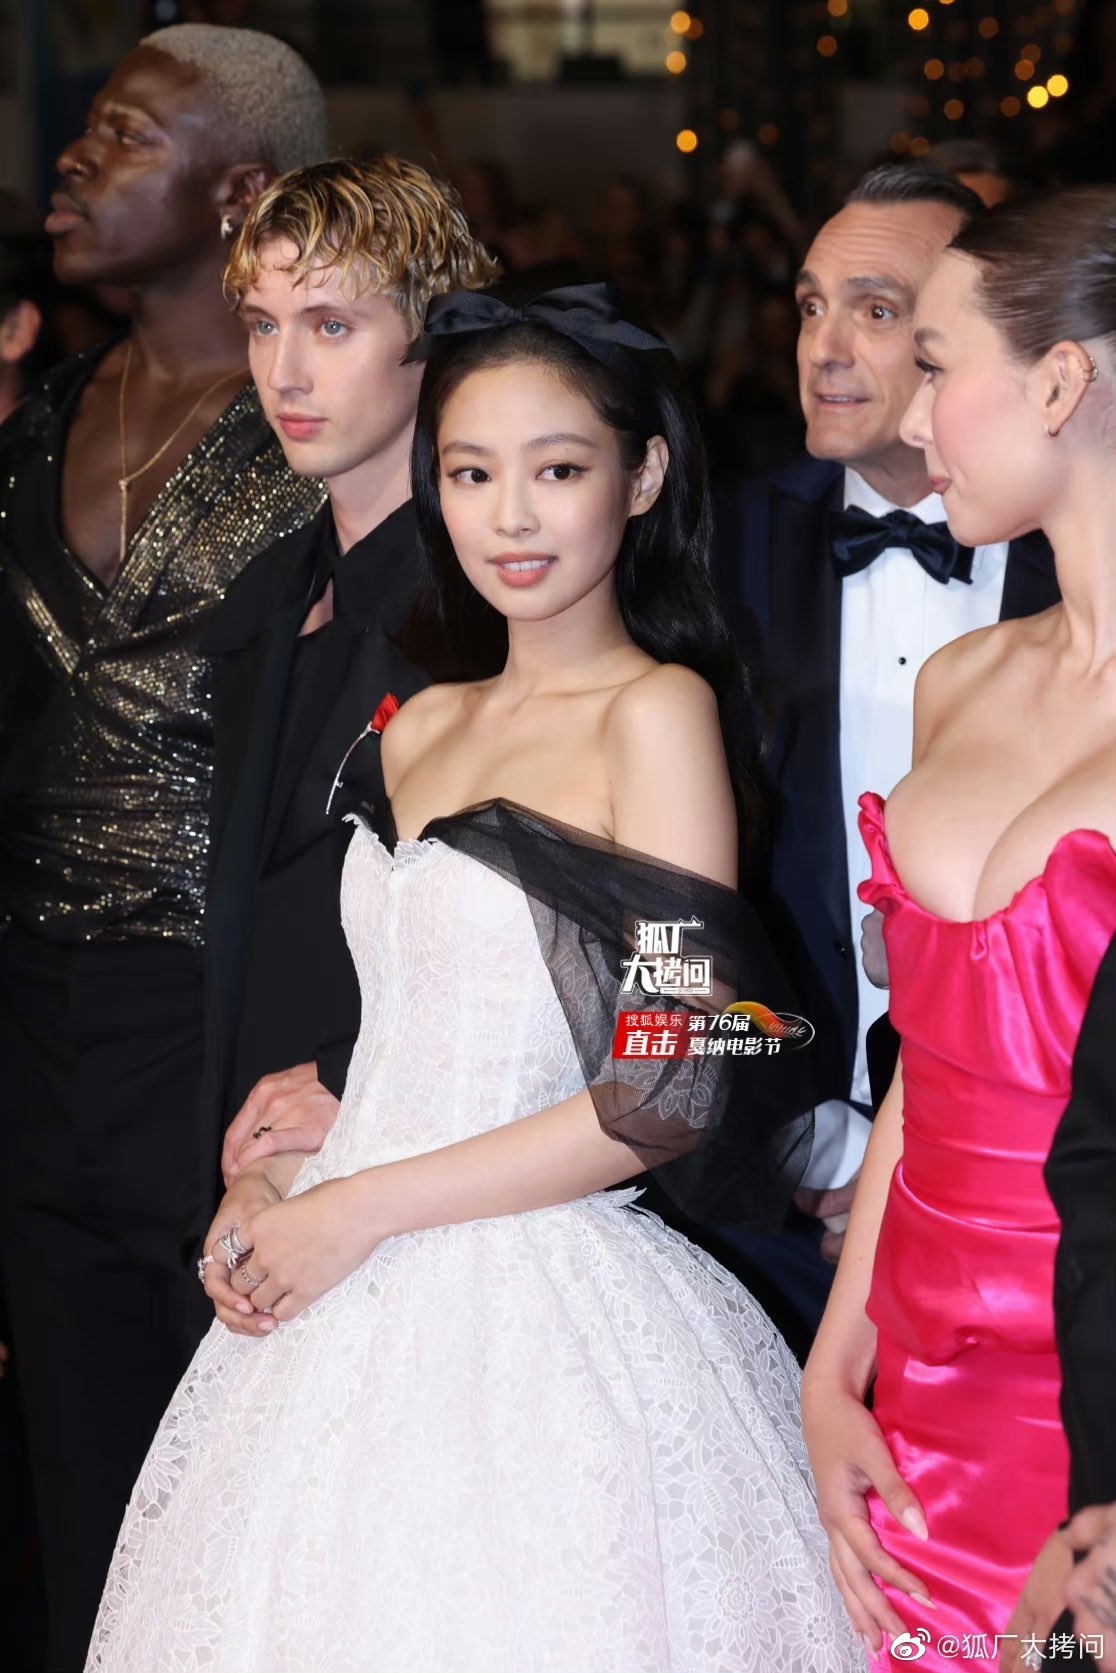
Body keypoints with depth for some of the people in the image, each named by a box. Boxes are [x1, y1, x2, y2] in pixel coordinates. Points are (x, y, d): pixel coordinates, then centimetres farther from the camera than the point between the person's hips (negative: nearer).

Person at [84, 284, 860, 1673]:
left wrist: (357, 1210, -13)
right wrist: (265, 1179, 0)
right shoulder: (424, 725, 11)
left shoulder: (660, 710, -10)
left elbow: (670, 1096, -16)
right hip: (354, 1308, 6)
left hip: (537, 1312, -6)